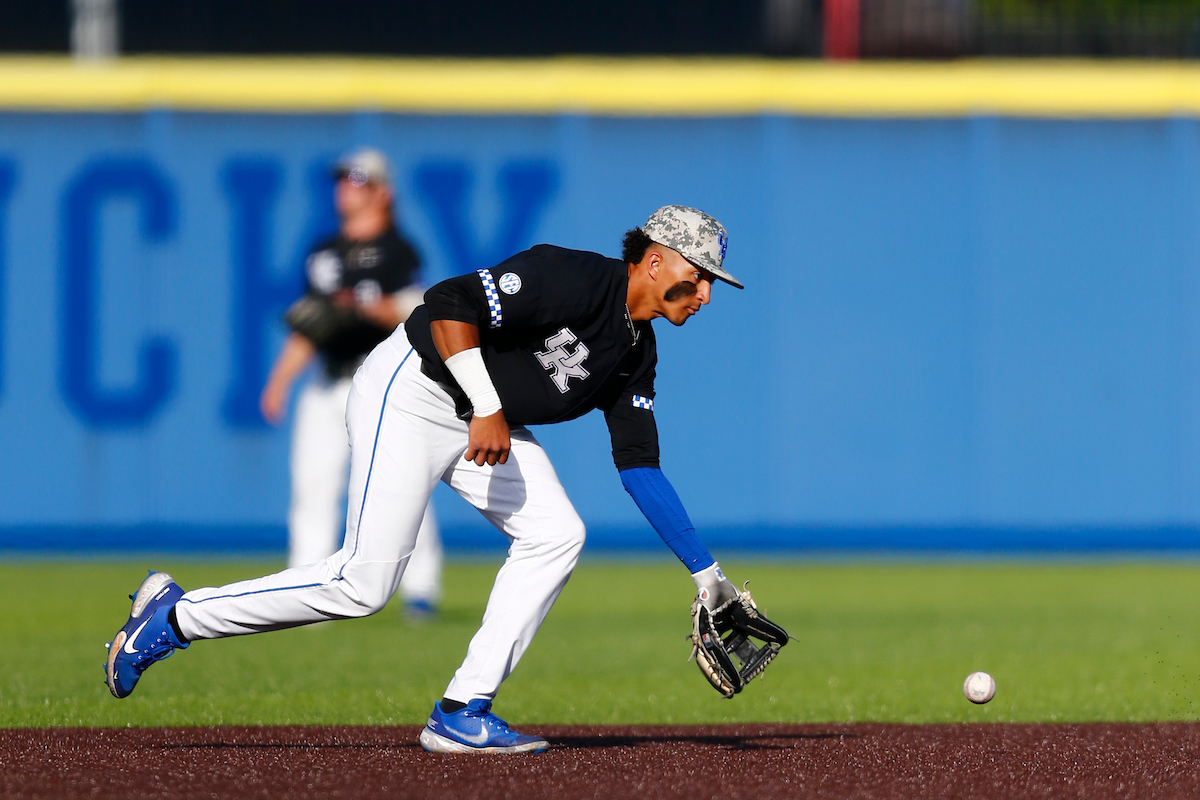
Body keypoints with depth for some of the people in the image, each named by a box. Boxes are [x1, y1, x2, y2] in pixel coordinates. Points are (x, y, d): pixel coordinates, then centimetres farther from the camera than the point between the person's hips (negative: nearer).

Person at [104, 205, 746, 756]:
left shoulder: (636, 355, 7)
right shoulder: (573, 280, -21)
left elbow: (641, 467, 10)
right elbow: (450, 305, -28)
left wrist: (706, 575, 7)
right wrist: (488, 409, -30)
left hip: (485, 421, 9)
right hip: (413, 393, -9)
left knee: (555, 535, -5)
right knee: (363, 583, -15)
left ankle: (462, 714, -3)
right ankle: (174, 617, -2)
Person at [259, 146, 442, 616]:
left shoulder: (397, 251, 0)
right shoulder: (323, 255, 19)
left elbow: (412, 314, -12)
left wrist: (366, 306, -27)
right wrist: (279, 381, 13)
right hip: (327, 384, 6)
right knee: (312, 485, -3)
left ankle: (420, 590, -3)